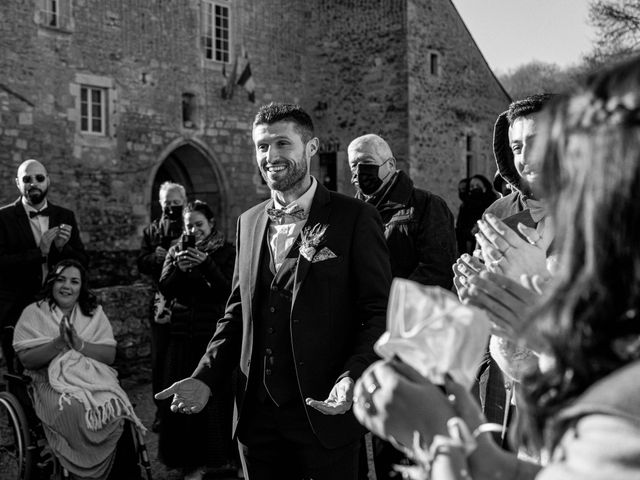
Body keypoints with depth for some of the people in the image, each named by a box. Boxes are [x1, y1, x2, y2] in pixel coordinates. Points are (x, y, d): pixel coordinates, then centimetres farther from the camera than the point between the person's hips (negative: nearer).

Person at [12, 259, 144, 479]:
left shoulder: (94, 312, 11)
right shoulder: (33, 313, 5)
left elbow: (110, 355, 3)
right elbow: (26, 359, -4)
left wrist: (80, 344, -12)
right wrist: (58, 343, -17)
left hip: (95, 377, 2)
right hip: (53, 380, -2)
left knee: (116, 407, -28)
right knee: (74, 410, -34)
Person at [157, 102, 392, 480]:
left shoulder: (355, 218, -8)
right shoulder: (249, 222, 9)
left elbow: (380, 311, -9)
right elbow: (238, 312, 14)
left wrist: (354, 377, -24)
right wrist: (206, 378, 3)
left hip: (325, 411, -4)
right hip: (257, 414, 5)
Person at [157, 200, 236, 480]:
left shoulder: (225, 252, 1)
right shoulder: (177, 250, 11)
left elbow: (227, 290, -10)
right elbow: (165, 290, 2)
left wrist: (206, 263, -22)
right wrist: (179, 267, -16)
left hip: (215, 333, -3)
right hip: (182, 334, 3)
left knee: (215, 393, -3)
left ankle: (219, 454, 13)